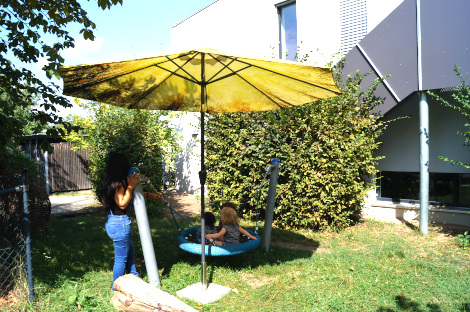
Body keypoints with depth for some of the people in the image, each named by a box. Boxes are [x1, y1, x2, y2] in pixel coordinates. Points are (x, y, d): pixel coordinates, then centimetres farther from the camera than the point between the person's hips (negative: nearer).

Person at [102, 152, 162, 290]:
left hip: (113, 222, 10)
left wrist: (151, 195, 18)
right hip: (120, 224, -10)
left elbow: (133, 194, 18)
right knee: (121, 258, 6)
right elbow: (122, 204, -22)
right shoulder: (117, 184, -21)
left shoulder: (112, 182, 9)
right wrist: (130, 186, -20)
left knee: (130, 252, 25)